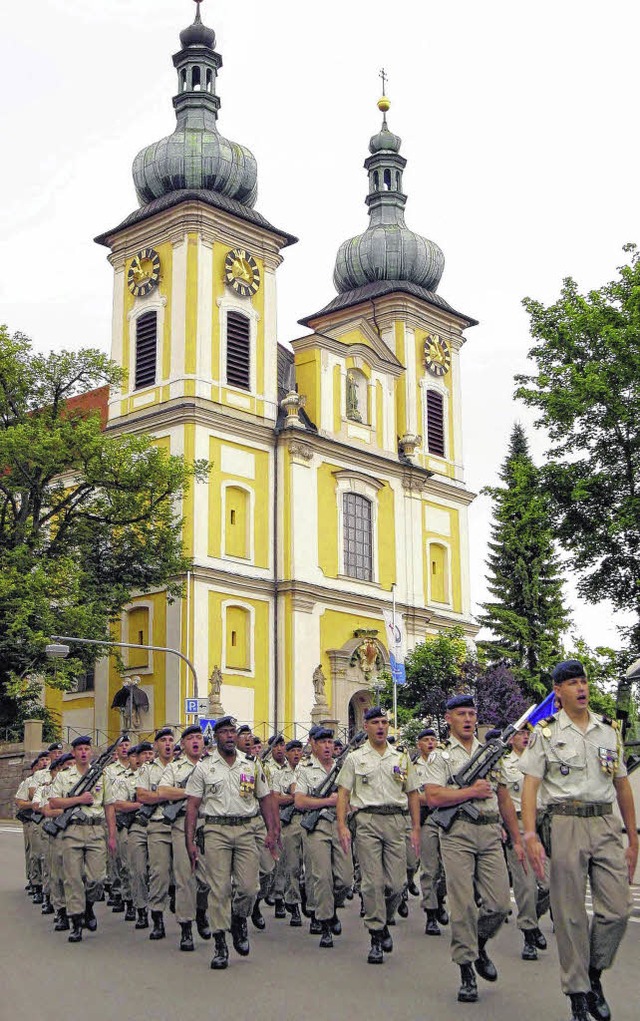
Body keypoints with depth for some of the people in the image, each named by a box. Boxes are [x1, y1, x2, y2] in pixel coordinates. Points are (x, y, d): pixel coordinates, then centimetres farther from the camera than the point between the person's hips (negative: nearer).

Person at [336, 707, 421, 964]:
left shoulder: (402, 757, 14)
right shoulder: (354, 759, 7)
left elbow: (412, 794, 15)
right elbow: (343, 794, 4)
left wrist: (416, 829, 8)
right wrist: (342, 826, -8)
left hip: (396, 821, 2)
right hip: (367, 821, -2)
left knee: (397, 883, 0)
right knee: (372, 882, -6)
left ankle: (382, 922, 26)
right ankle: (376, 937, 2)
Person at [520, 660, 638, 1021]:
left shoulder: (610, 730, 12)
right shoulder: (546, 733, 2)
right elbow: (530, 786, -4)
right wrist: (530, 835, -16)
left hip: (606, 825, 3)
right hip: (566, 825, -3)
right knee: (570, 915, 1)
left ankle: (594, 975, 23)